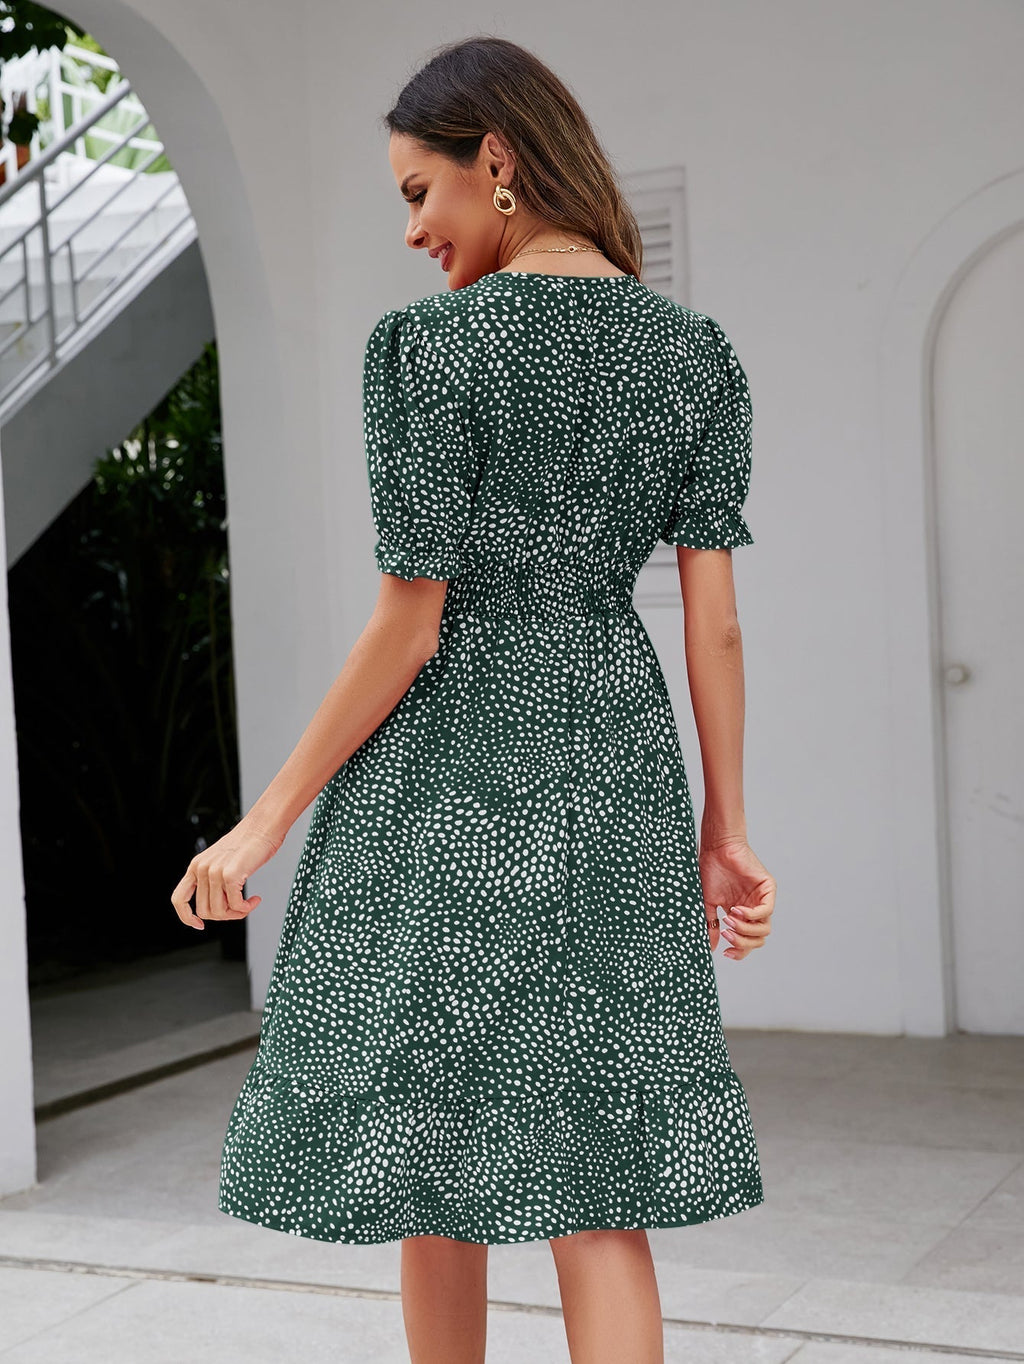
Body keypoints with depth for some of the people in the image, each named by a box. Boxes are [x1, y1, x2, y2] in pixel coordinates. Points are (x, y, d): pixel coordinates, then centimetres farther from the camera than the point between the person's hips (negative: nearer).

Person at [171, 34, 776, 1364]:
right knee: (594, 1191, 6)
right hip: (612, 770, 5)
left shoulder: (427, 343, -12)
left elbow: (410, 628, -14)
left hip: (443, 774, -4)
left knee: (431, 1160, 13)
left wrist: (270, 817, -5)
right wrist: (726, 829, 9)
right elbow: (716, 617, 2)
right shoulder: (696, 350, 3)